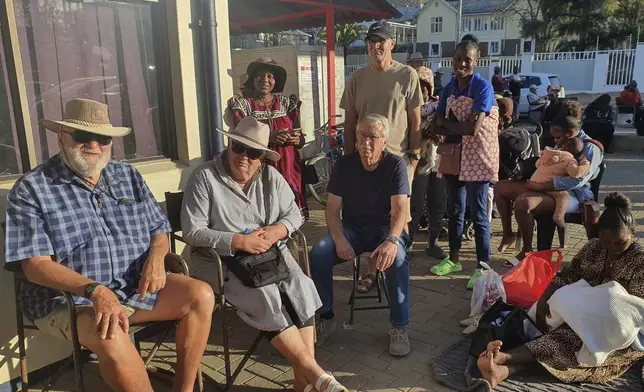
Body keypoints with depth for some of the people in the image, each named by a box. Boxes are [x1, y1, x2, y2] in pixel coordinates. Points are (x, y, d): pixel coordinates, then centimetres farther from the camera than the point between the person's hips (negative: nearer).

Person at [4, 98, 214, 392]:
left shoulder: (128, 176, 10)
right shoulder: (31, 189, -5)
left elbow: (159, 230, 13)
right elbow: (36, 264, -13)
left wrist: (156, 256, -11)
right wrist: (95, 290, -28)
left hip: (137, 287, 5)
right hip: (69, 299, -4)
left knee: (201, 295, -15)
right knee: (111, 335, -35)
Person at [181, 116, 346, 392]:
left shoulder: (271, 176, 6)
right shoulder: (204, 177, -8)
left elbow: (294, 214, 9)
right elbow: (192, 232, -13)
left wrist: (278, 230, -14)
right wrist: (237, 241, -23)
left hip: (270, 253, 5)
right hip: (220, 260, -4)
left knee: (301, 290, -23)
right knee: (264, 298, -30)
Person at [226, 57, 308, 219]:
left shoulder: (286, 103, 10)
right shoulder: (241, 104, 2)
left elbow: (301, 140, 12)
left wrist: (297, 139, -11)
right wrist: (268, 137, -22)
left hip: (289, 170, 3)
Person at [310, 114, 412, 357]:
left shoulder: (395, 165, -10)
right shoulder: (344, 164, -3)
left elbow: (400, 209, -20)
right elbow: (332, 208, -5)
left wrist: (392, 240, -39)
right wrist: (339, 239, -23)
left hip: (385, 229, -2)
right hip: (352, 229, 3)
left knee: (397, 258, -34)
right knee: (318, 253, -24)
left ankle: (399, 327, -17)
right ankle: (326, 318, -4)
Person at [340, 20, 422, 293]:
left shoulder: (407, 76, -2)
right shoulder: (357, 79, 6)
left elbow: (415, 120, 0)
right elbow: (349, 123, 9)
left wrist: (414, 155, -4)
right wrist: (349, 157, 5)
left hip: (398, 157, -2)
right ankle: (373, 269, 21)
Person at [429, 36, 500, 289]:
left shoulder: (483, 87, -12)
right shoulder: (449, 88, 7)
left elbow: (473, 127, -21)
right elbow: (438, 125, 3)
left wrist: (447, 125, -8)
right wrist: (459, 127, -16)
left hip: (477, 158, -6)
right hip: (453, 156, 6)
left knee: (477, 214, -1)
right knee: (454, 210, 15)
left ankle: (483, 268, 10)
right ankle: (454, 259, 30)